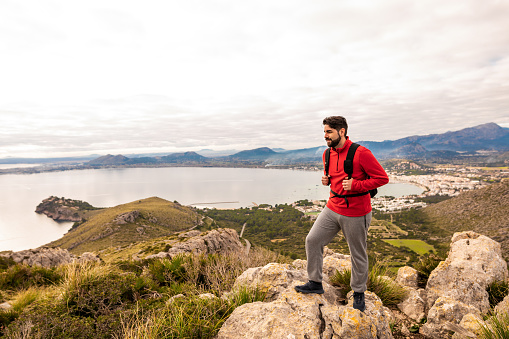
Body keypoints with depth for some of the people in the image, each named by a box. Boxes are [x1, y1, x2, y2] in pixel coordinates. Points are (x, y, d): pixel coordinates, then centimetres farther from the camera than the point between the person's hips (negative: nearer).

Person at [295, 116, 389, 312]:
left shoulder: (361, 153, -17)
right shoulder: (328, 154, 5)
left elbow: (382, 178, -14)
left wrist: (356, 185, -23)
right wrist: (326, 180, -1)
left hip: (355, 214, -6)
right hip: (333, 208, 7)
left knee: (358, 255, 9)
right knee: (312, 240, 3)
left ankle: (359, 294, 31)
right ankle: (315, 283, 21)